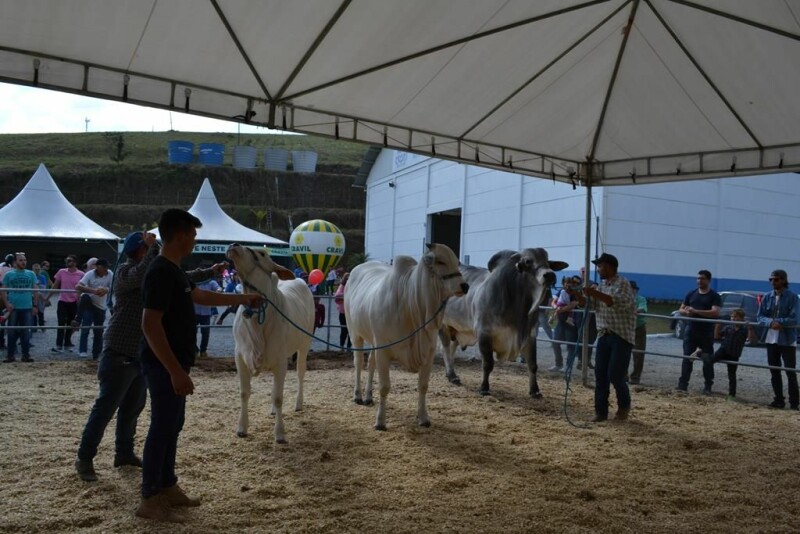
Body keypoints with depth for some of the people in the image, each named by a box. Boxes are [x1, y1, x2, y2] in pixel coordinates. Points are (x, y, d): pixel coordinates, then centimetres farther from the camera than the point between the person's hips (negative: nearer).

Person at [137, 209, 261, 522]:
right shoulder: (161, 272, -20)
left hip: (173, 363, 10)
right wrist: (175, 370, -26)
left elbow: (201, 296, 28)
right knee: (163, 427, -2)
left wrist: (242, 299, 35)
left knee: (172, 425, 16)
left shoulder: (174, 271, 11)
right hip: (164, 365, -10)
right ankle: (150, 499, 9)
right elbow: (150, 324, -25)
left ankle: (167, 487, 28)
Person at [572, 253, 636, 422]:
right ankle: (601, 411, 11)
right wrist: (578, 293, -1)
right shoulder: (601, 285, 13)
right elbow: (587, 305, 18)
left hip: (622, 336, -7)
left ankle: (624, 406, 18)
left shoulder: (622, 283, -10)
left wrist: (596, 294, -29)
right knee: (600, 375, 4)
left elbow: (622, 303, -28)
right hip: (604, 335, 7)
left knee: (615, 375, -7)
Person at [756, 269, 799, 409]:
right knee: (774, 371, 10)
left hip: (787, 340, -5)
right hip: (771, 339, 5)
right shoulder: (767, 297, 6)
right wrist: (771, 322, -16)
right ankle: (779, 399, 20)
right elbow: (759, 317, 2)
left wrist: (778, 322, -21)